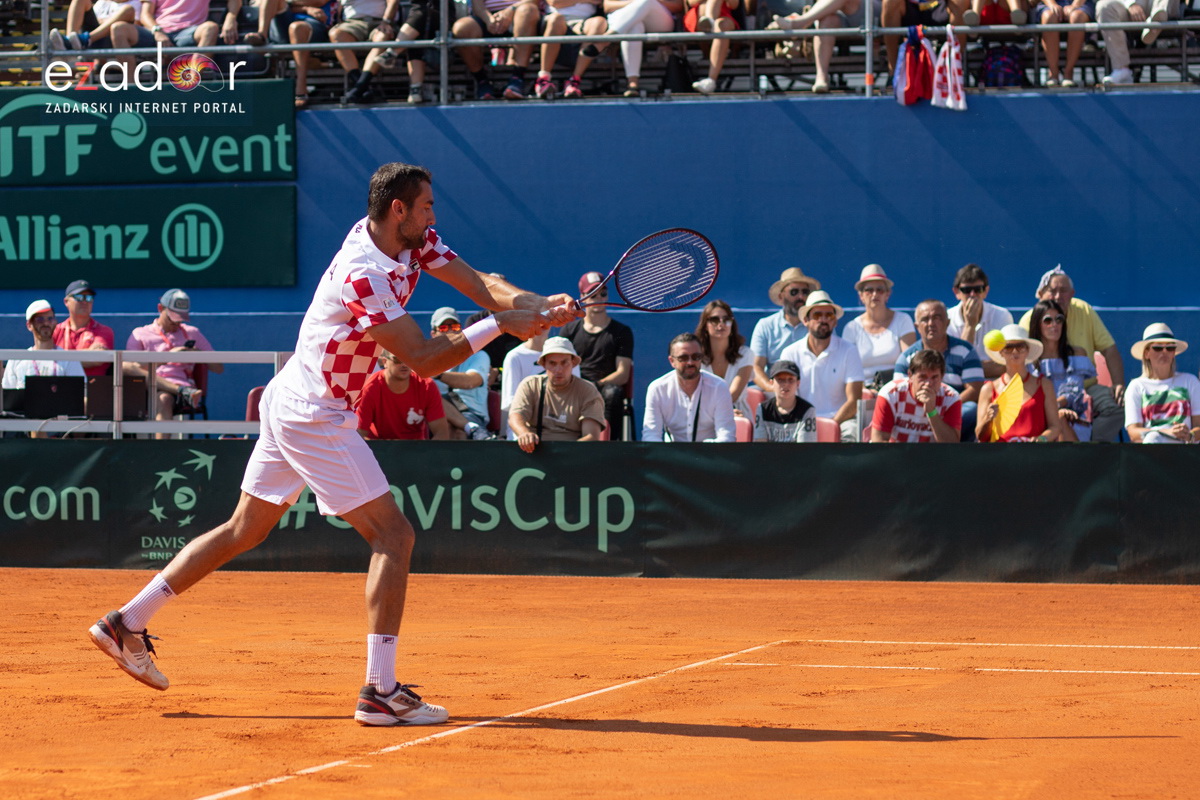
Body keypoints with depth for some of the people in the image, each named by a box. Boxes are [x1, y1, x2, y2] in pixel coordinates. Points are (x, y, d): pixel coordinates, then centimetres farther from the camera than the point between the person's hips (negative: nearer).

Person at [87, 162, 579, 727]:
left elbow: (481, 285, -2)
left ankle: (127, 622, 21)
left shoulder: (415, 241, 1)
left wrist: (538, 306, -19)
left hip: (289, 403, 10)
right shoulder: (364, 277, -26)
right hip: (317, 420, -10)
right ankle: (380, 691, -12)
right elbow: (424, 360, -24)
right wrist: (498, 325, -24)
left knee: (245, 529, 17)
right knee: (393, 535, -10)